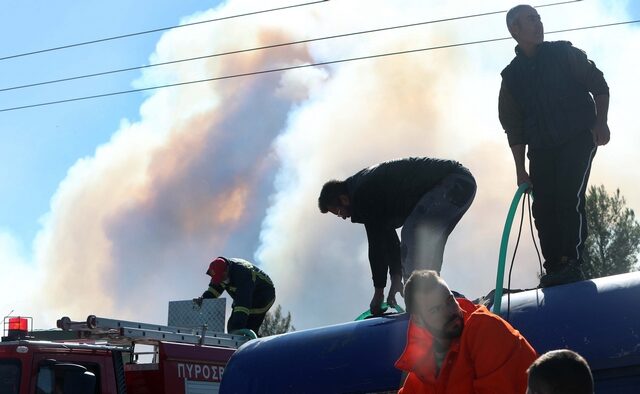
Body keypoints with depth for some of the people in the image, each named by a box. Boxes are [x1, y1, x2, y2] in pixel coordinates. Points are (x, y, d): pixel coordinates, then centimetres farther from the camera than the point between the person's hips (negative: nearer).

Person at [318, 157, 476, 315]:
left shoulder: (362, 194, -13)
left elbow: (376, 244, -12)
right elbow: (389, 237, 19)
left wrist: (379, 291, -5)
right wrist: (396, 278, 13)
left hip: (451, 183, -11)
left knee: (413, 234, -18)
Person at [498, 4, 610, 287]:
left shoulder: (563, 53, 3)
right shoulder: (511, 76, 9)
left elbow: (599, 86, 4)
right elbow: (513, 128, 11)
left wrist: (600, 123, -10)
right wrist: (521, 170, 7)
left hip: (578, 139, -3)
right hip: (541, 149, 3)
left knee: (569, 197, -18)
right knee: (544, 208, -5)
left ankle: (573, 264, -18)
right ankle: (554, 269, 0)